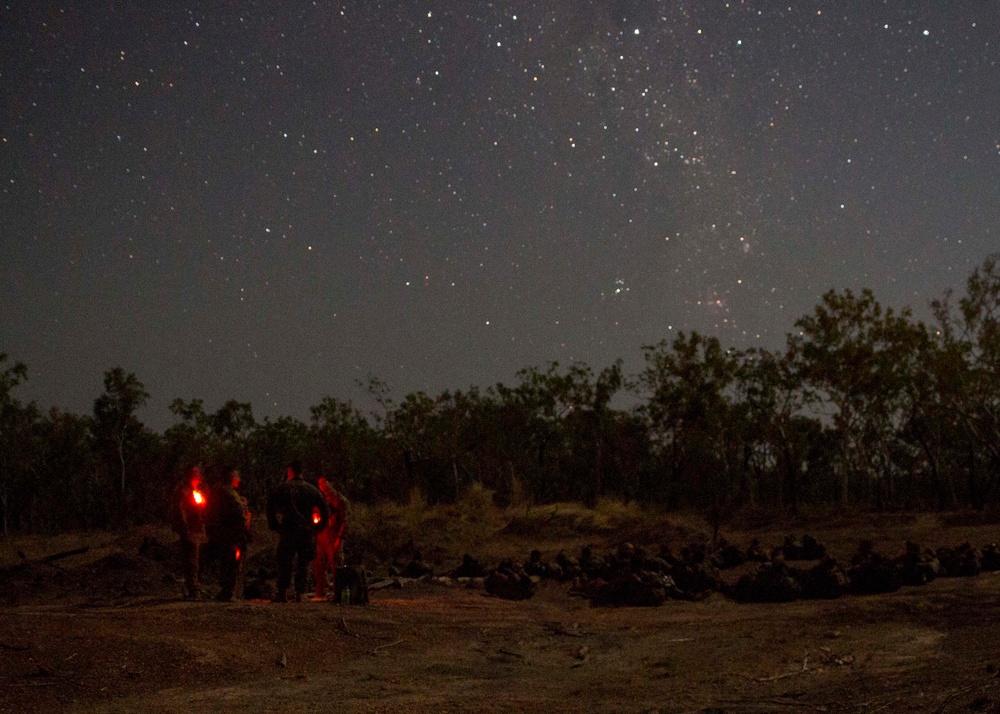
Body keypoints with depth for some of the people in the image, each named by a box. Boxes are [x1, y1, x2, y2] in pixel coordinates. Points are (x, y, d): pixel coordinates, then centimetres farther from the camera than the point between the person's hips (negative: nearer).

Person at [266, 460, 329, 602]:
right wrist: (319, 526, 15)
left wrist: (273, 525, 3)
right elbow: (325, 509, 7)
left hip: (288, 531, -2)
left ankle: (282, 593, -1)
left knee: (285, 563, 3)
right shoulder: (311, 489, 9)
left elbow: (270, 505, -5)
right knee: (303, 564, 6)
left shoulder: (283, 488, 1)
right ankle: (300, 593, 0)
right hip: (307, 532, 2)